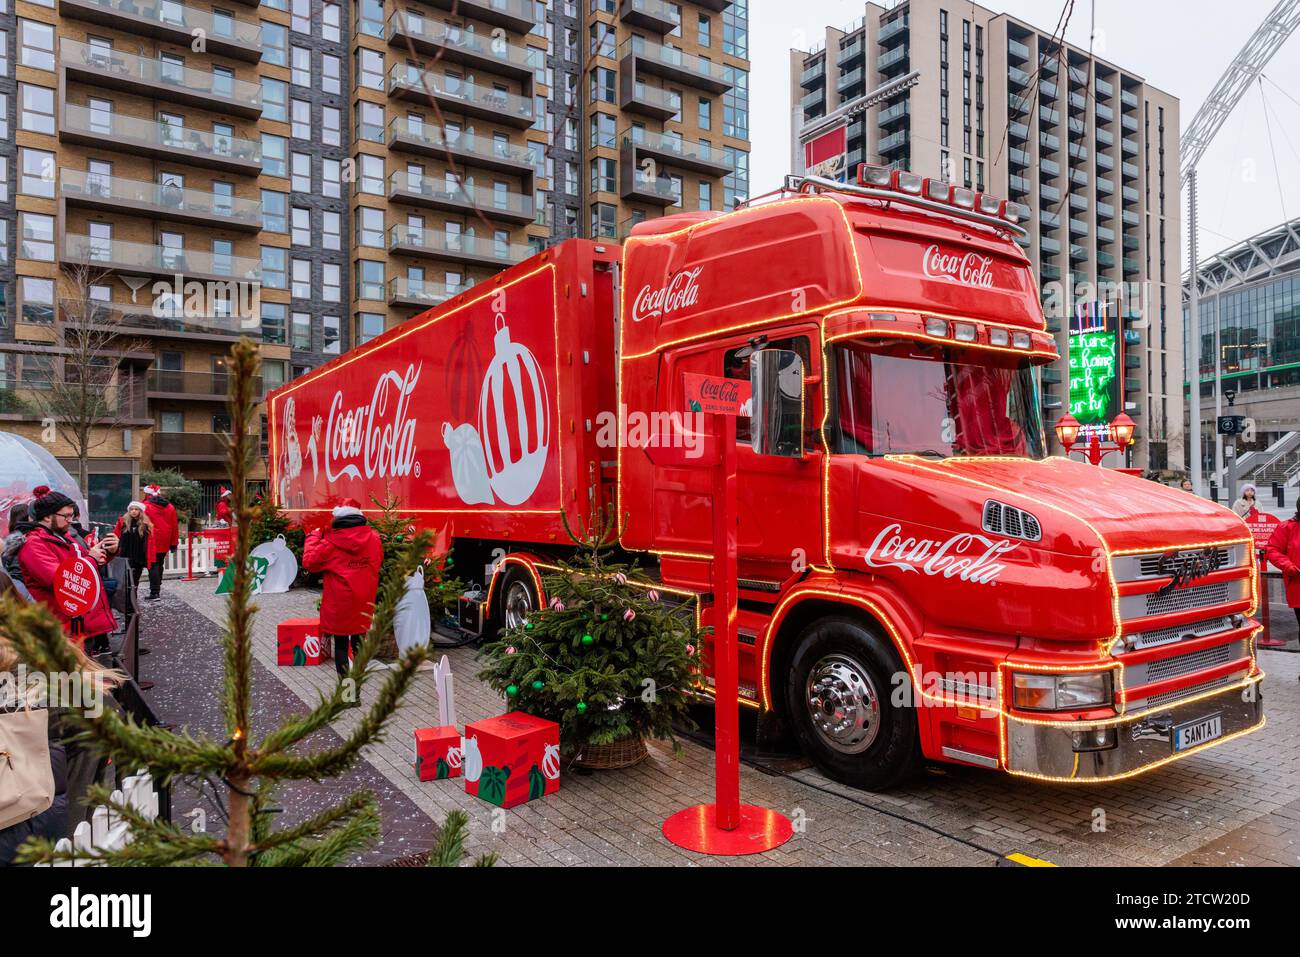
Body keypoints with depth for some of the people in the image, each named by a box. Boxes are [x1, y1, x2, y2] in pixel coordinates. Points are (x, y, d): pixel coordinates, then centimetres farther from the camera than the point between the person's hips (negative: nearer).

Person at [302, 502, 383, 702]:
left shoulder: (331, 543, -12)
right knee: (359, 644, 15)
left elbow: (309, 561, -2)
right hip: (363, 605, 3)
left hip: (338, 606, -3)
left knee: (341, 646, 8)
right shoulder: (373, 538, -2)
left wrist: (314, 537, 9)